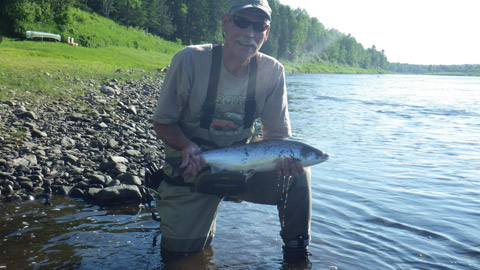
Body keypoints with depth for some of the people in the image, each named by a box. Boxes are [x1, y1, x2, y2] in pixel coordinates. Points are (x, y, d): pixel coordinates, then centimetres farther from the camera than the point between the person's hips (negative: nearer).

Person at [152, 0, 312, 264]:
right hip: (191, 172, -1)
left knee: (297, 173, -21)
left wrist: (285, 156, -28)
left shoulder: (272, 71, -11)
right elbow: (163, 122, -10)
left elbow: (277, 133, -4)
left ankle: (296, 255, 2)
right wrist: (187, 145, -32)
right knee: (180, 252, -2)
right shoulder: (190, 60, -18)